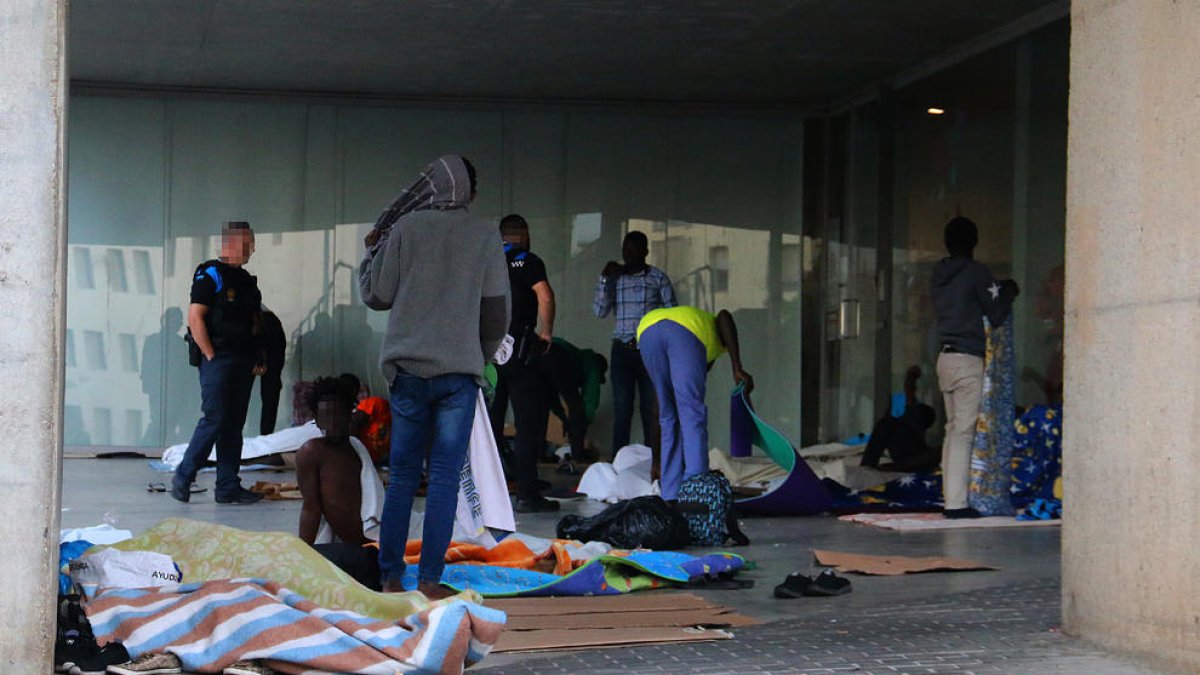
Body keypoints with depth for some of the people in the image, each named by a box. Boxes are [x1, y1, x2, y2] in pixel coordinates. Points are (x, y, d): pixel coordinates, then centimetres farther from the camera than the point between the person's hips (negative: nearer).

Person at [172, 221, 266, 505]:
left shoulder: (246, 279, 19)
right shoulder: (210, 275, -6)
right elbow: (195, 317, -13)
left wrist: (257, 358, 12)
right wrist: (211, 356, -15)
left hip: (242, 362, 8)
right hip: (218, 360, -8)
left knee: (234, 424, 7)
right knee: (214, 420, -12)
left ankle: (228, 487, 10)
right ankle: (183, 478, 0)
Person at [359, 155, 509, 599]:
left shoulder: (405, 228, 2)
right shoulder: (485, 237, 4)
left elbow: (376, 295, 6)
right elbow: (497, 313, 6)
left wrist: (372, 252, 23)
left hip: (407, 367, 1)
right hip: (459, 370, -1)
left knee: (402, 476, 8)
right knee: (444, 476, 0)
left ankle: (390, 576, 9)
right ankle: (429, 578, -4)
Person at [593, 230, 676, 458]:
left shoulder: (658, 277, 4)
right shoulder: (616, 278, 10)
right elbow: (599, 311, 3)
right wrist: (604, 278, -5)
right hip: (622, 351, 2)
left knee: (651, 411, -2)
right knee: (622, 411, 0)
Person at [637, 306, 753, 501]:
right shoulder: (713, 328, 39)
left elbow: (659, 412, 45)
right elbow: (724, 316, 9)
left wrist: (657, 461, 51)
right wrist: (737, 368, 2)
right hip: (685, 331, -4)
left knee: (668, 418, 15)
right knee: (692, 415, -2)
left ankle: (670, 496, 11)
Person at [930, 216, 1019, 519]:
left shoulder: (939, 276, 13)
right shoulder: (976, 272, -8)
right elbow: (996, 315, -7)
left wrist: (998, 291, 24)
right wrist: (1008, 292, 12)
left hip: (945, 357, 7)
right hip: (968, 359, -7)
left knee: (953, 428, 11)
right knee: (963, 431, -7)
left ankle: (950, 498, 11)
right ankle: (956, 502, -10)